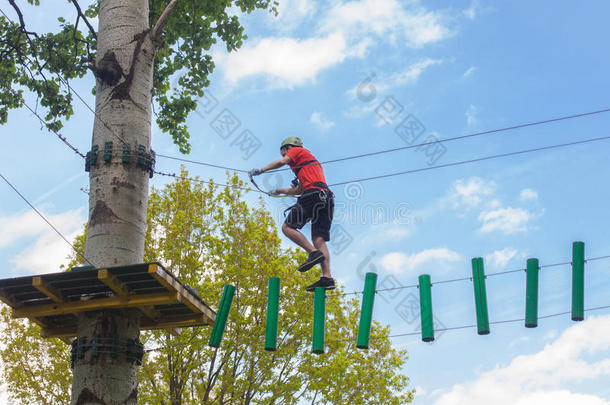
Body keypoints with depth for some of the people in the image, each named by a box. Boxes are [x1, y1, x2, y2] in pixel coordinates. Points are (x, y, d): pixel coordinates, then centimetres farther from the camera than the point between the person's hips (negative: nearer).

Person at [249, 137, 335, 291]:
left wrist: (260, 170, 2)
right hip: (326, 199, 8)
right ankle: (327, 278, -13)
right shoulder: (310, 160, 37)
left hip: (313, 195, -8)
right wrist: (279, 191, 49)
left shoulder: (298, 151, 13)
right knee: (319, 239, -1)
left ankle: (314, 253, -18)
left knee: (287, 227, -4)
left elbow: (281, 162, -7)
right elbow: (299, 190, 40)